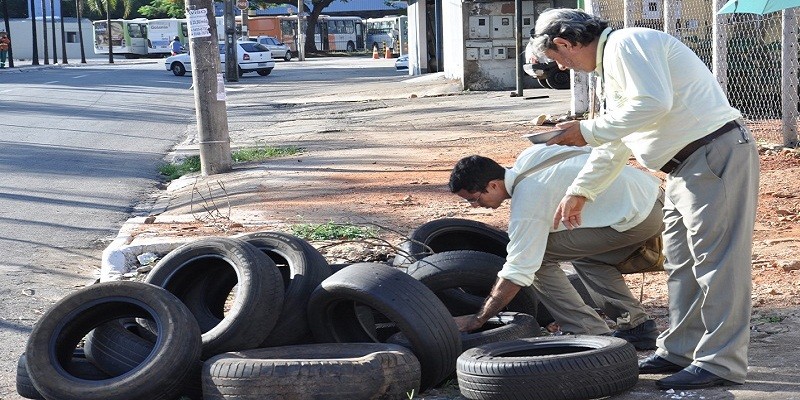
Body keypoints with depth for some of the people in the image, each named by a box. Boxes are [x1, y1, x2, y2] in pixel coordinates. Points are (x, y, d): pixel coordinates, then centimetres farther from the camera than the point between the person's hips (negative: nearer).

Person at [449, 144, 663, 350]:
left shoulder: (528, 204, -15)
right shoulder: (528, 156, 10)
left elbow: (517, 273, -15)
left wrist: (476, 320, -9)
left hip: (637, 217, -10)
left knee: (539, 257, -6)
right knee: (586, 257, 29)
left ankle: (591, 334, -4)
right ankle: (637, 326, 20)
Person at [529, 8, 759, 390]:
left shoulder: (627, 44, -12)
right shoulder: (610, 66, 21)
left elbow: (653, 103, -26)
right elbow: (614, 145, 29)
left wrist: (589, 131, -17)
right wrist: (579, 191, 31)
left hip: (716, 155, -11)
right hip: (686, 167, 11)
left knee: (715, 260, -9)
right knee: (680, 264, 16)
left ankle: (721, 362, -7)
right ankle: (680, 350, 24)